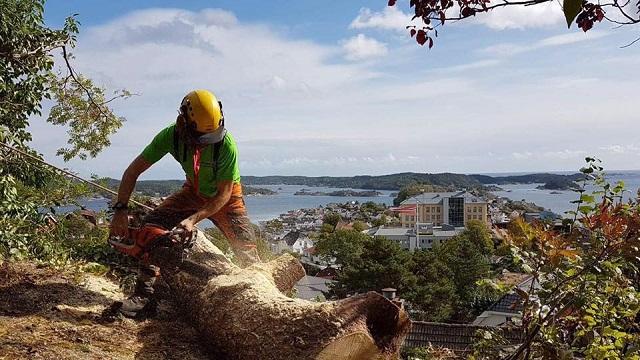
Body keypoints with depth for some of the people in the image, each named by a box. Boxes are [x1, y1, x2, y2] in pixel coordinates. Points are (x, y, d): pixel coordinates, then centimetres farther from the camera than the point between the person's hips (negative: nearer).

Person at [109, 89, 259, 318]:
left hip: (225, 197, -3)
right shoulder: (171, 135, -26)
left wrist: (192, 219, -36)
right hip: (193, 192, 3)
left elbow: (223, 194, -26)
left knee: (247, 250, -15)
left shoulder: (226, 144, -34)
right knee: (151, 225, -13)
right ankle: (145, 295, -6)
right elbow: (133, 171, -19)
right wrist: (120, 210, -26)